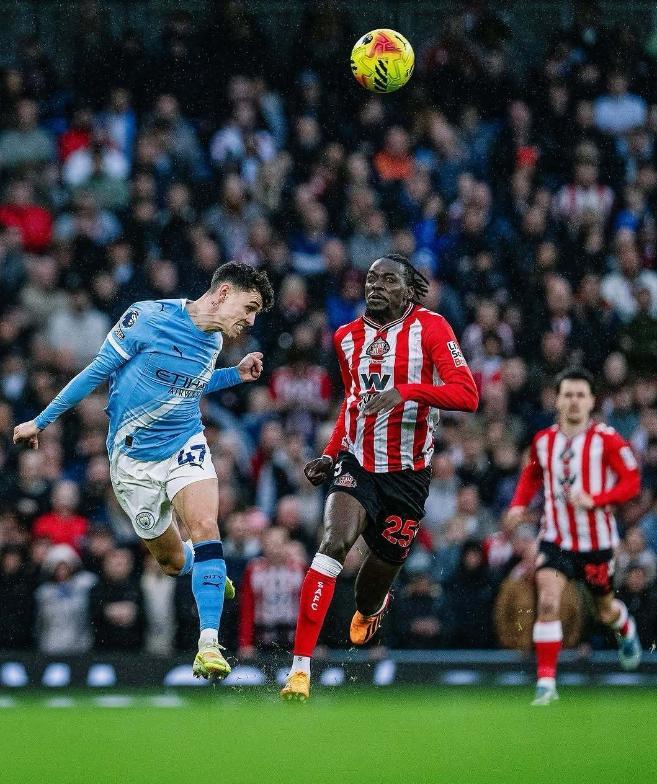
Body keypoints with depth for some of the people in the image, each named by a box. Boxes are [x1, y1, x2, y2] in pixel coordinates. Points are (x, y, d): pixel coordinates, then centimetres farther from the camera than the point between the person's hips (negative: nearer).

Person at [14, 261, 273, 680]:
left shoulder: (213, 340, 4)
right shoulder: (149, 317, -14)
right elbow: (99, 371, -5)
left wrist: (236, 375, 8)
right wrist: (41, 422, 1)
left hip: (186, 445, 3)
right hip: (135, 458, -3)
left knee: (205, 528, -25)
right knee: (174, 561, 7)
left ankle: (209, 645, -27)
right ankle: (205, 568, 46)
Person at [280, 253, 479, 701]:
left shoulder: (430, 328, -9)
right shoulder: (348, 337, 7)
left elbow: (467, 394, -20)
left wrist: (406, 390, -32)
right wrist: (331, 454, 14)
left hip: (408, 475, -2)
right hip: (357, 464, 2)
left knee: (380, 574, 9)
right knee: (334, 543, -25)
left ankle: (368, 611, 52)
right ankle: (301, 668, -27)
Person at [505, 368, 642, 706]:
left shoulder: (607, 440, -12)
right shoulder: (543, 440, 1)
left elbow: (632, 482, -12)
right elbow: (531, 475, 20)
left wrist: (593, 500, -25)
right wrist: (519, 504, 3)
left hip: (596, 540, -2)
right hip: (555, 538, 2)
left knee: (606, 611, 16)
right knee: (547, 602, -19)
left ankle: (626, 628, 55)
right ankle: (546, 682, -18)